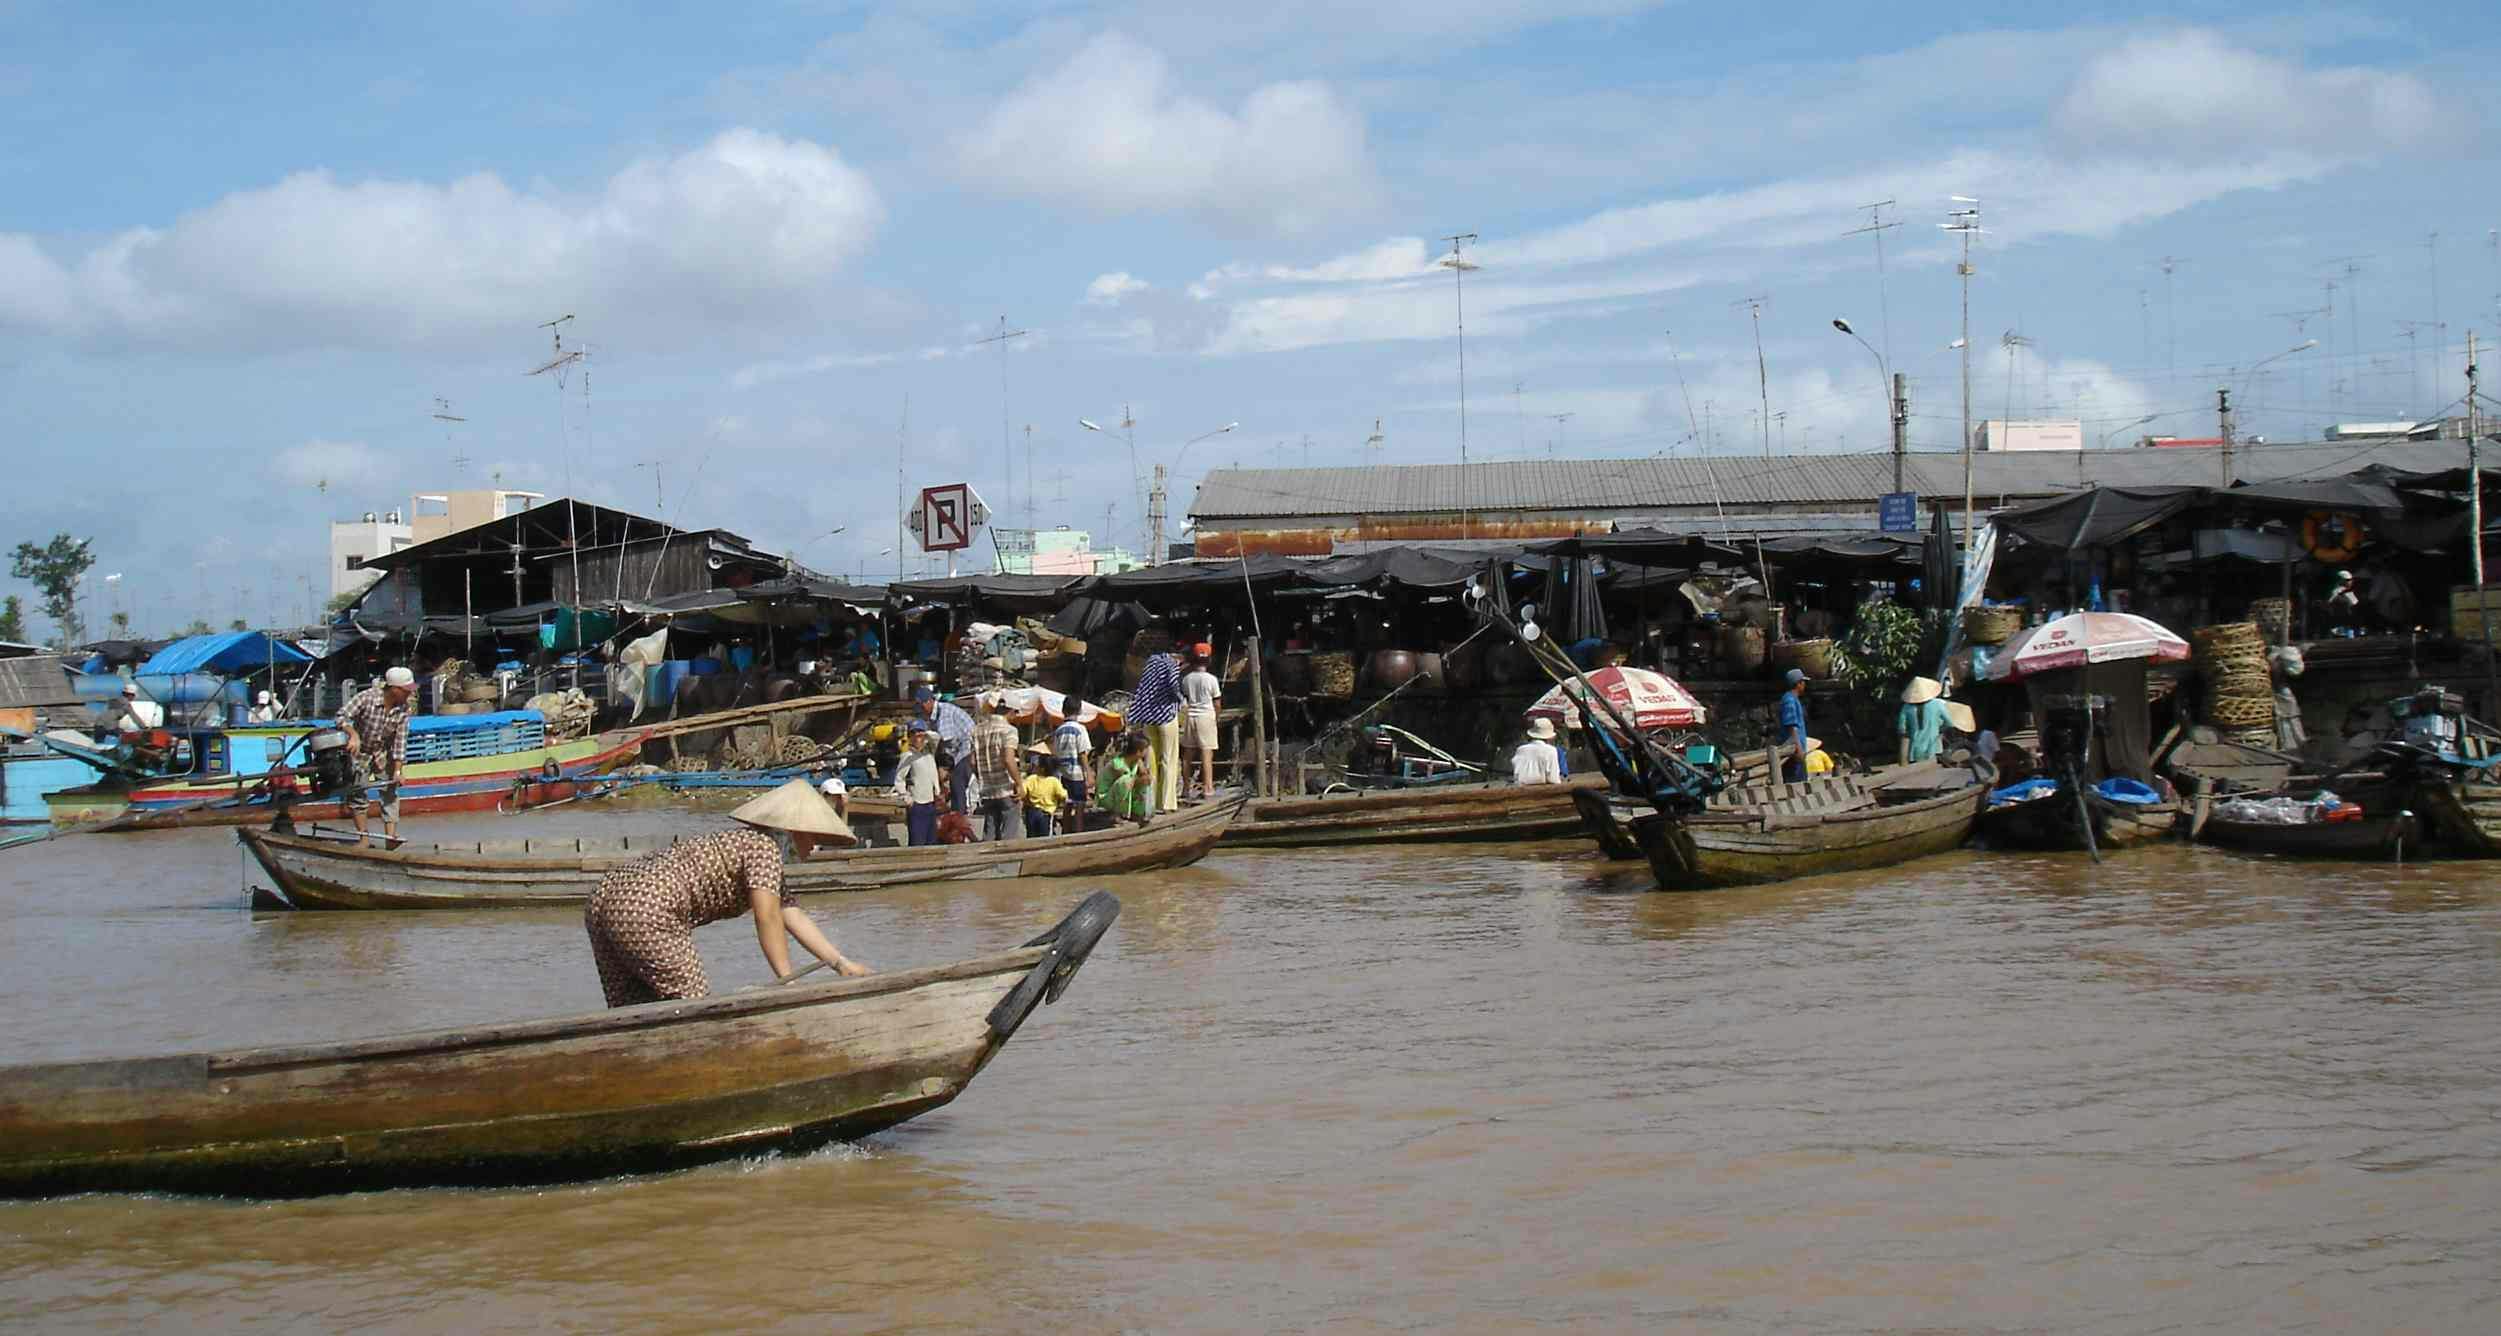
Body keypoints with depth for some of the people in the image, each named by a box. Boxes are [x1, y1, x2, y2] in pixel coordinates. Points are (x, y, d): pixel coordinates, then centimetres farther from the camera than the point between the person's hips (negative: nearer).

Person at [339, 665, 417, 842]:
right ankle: (363, 837, 5)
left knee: (389, 792, -3)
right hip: (360, 751, -3)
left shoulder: (404, 709, -16)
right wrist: (354, 734, -42)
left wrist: (397, 770, -17)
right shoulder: (367, 697, -27)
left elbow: (400, 740, -14)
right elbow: (342, 716, -25)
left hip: (384, 754, 3)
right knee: (358, 793, -3)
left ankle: (391, 836, -3)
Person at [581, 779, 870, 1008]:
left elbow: (794, 918, 29)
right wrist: (787, 983, -8)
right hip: (645, 911, -10)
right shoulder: (764, 846, -3)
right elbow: (768, 919, -11)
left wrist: (841, 963, 27)